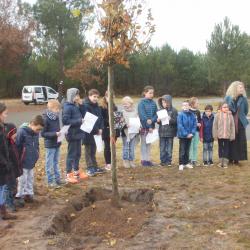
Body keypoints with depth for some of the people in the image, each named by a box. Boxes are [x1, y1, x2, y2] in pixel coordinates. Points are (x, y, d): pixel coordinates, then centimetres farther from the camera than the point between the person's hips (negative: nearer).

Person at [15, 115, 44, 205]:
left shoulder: (36, 133, -1)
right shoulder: (22, 132, -21)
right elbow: (17, 147, -16)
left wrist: (36, 155, 7)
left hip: (31, 161, 6)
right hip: (23, 161, -6)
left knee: (30, 178, 17)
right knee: (22, 179, 4)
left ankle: (29, 193, 30)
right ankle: (20, 196, 19)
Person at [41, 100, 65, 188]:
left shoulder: (56, 117, 5)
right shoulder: (46, 119, -17)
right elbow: (43, 133, -17)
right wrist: (54, 134, -25)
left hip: (57, 143, 7)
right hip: (50, 145, -7)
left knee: (56, 162, 17)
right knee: (49, 164, 4)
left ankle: (57, 179, 28)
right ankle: (50, 181, 13)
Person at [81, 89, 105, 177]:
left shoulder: (97, 107, 11)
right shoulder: (85, 106, -14)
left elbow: (100, 118, 14)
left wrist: (100, 128, -2)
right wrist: (96, 129, -19)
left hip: (96, 131, 7)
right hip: (87, 131, -7)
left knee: (93, 149, 15)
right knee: (88, 150, 1)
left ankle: (95, 167, 22)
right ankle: (90, 168, 6)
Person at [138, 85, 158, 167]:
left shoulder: (153, 103, 4)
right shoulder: (141, 103, -10)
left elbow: (156, 114, 2)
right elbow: (142, 115, -15)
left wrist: (152, 120, -18)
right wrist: (148, 126, -16)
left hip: (151, 126, 5)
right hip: (144, 126, -5)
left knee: (149, 143, 11)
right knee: (143, 143, 4)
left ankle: (148, 159, 18)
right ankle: (143, 160, 10)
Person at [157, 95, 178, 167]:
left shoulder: (173, 110, -5)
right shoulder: (160, 110, 6)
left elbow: (176, 121, -8)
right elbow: (157, 119, 14)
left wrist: (170, 119, -25)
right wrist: (158, 120, -8)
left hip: (170, 132, -3)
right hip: (162, 132, 3)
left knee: (169, 148, 5)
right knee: (162, 148, 7)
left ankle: (168, 161, 15)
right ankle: (163, 161, 16)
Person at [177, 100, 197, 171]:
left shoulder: (192, 115, 1)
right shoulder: (180, 114, -11)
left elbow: (195, 124, 3)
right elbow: (180, 125, -14)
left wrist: (192, 133, -9)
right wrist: (186, 134, -16)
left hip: (189, 135, 4)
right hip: (182, 135, -4)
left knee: (187, 150, 14)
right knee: (182, 150, 0)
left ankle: (186, 163, 24)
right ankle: (181, 164, 6)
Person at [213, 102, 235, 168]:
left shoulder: (230, 115, -1)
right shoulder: (218, 115, -5)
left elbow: (232, 126, 1)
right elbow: (215, 125, -3)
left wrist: (232, 135, -2)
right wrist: (215, 135, -6)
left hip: (227, 135, 1)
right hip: (220, 135, 0)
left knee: (226, 148, 5)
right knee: (220, 148, 11)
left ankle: (225, 162, 10)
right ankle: (221, 161, 20)